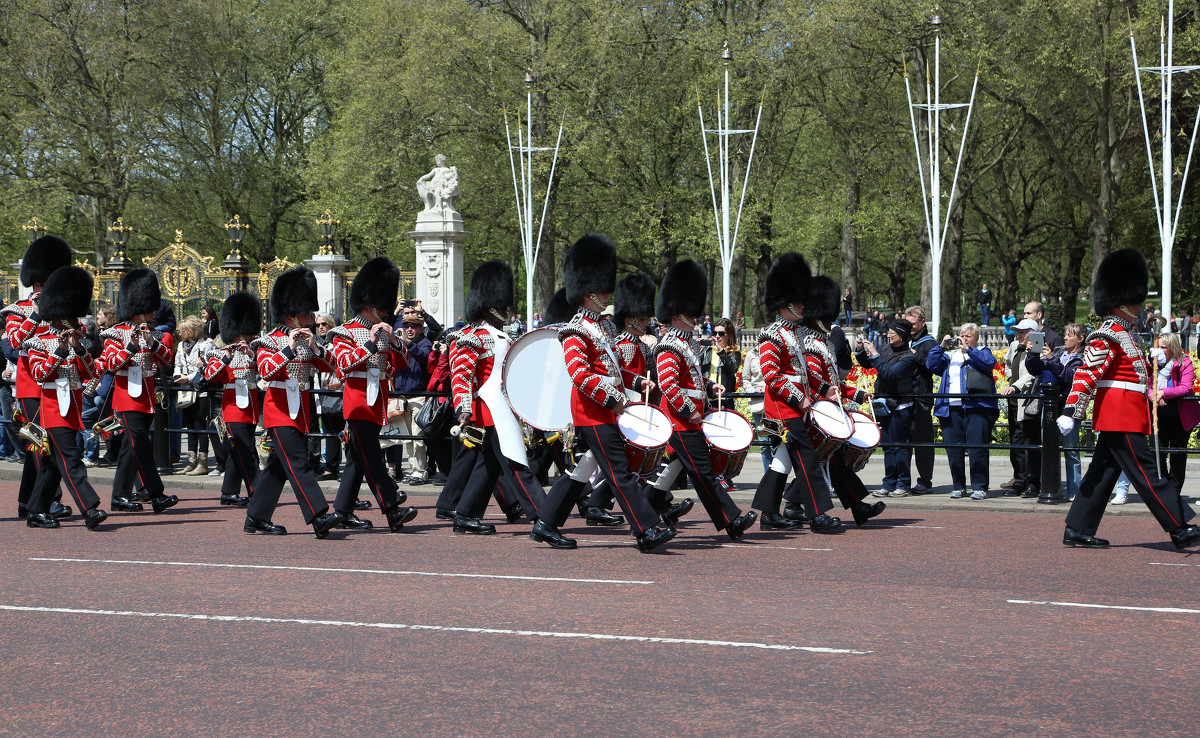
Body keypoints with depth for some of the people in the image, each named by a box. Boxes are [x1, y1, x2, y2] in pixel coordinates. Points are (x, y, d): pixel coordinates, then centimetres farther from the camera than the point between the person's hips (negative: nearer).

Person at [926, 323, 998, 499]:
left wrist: (968, 350, -12)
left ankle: (980, 487, -6)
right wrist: (942, 346, 1)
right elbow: (931, 365, 11)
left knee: (977, 449, -9)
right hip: (951, 409, 4)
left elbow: (989, 363, -6)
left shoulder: (982, 352, 15)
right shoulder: (950, 355, 24)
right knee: (953, 449, 2)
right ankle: (958, 486, 11)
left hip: (976, 407, -4)